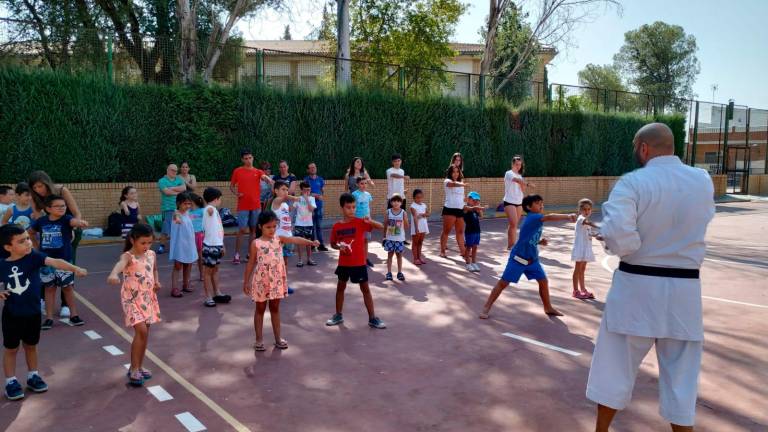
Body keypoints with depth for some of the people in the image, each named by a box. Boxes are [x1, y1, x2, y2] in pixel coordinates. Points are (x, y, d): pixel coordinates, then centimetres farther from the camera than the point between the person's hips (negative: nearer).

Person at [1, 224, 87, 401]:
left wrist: (75, 268, -44)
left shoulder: (33, 257, -14)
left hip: (33, 312, 1)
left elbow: (55, 262, -29)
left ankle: (33, 376, 34)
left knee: (31, 346, 18)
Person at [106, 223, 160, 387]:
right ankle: (134, 369, -2)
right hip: (132, 299, -6)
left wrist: (157, 282, 3)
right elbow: (120, 264, -41)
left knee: (144, 333, 11)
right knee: (141, 331, -15)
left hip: (148, 299, 6)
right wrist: (113, 275, -64)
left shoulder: (151, 255, 3)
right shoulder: (128, 257, -17)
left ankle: (138, 367, 25)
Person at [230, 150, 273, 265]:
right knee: (242, 230, -5)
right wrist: (236, 193, -11)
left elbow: (264, 177, -16)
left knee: (253, 229, 9)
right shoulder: (237, 171, 1)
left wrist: (269, 179, -39)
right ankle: (236, 254, 4)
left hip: (256, 206, 3)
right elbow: (231, 186, 9)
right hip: (243, 206, -3)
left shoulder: (258, 172, 5)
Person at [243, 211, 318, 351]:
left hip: (276, 280, 3)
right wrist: (246, 282, 3)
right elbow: (251, 263, -1)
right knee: (260, 309, 10)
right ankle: (259, 339, 19)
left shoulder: (279, 239, -1)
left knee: (275, 308, 14)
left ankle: (278, 338, 23)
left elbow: (295, 240, -16)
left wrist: (311, 242, -32)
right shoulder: (256, 243, -7)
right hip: (261, 280, -2)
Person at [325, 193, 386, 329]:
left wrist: (371, 222, -34)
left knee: (365, 289, 4)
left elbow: (381, 227, -15)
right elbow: (332, 244, 9)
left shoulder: (360, 222, -10)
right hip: (343, 263, 3)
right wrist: (339, 247, -13)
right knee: (340, 287, 15)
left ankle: (372, 318, 11)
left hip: (359, 263, -3)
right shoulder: (336, 226, -3)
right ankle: (338, 315, 31)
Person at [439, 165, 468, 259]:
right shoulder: (447, 181, -5)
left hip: (460, 209, 6)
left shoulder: (460, 182, 17)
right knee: (446, 231, -1)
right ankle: (442, 251, 6)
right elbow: (453, 184, -30)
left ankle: (462, 251, 12)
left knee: (460, 231, 8)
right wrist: (463, 185, -48)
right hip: (449, 209, -6)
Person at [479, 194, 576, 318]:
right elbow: (550, 217, -38)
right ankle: (486, 308, 5)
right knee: (504, 282, -3)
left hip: (532, 259, 9)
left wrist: (540, 242, -1)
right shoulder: (532, 217, -19)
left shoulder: (537, 219, 9)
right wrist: (568, 216, -48)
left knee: (544, 281, 10)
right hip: (518, 258, -9)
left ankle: (548, 308, 28)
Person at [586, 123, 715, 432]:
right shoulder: (704, 182, 1)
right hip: (685, 290, 3)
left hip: (637, 287, -3)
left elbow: (618, 239, -25)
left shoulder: (633, 183, -14)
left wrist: (612, 243, -5)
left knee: (616, 365, 14)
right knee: (681, 374, 14)